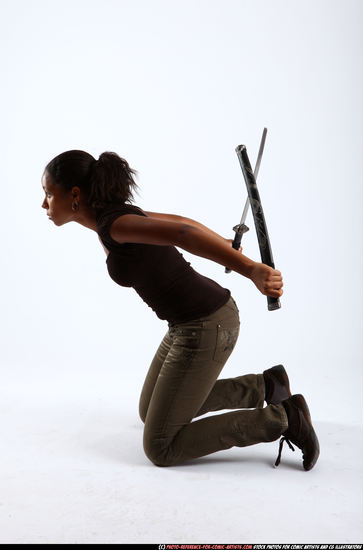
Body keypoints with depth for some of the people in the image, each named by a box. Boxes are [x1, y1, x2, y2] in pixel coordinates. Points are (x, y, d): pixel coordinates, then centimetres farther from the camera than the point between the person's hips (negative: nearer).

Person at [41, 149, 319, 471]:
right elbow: (182, 222, 21)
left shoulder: (112, 224, -21)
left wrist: (250, 271, -48)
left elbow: (183, 233, -38)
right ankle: (262, 387, 22)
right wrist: (227, 246, 36)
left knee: (160, 449, 1)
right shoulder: (115, 215, 7)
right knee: (151, 414, 24)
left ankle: (281, 419, 3)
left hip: (206, 329, -9)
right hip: (196, 321, 10)